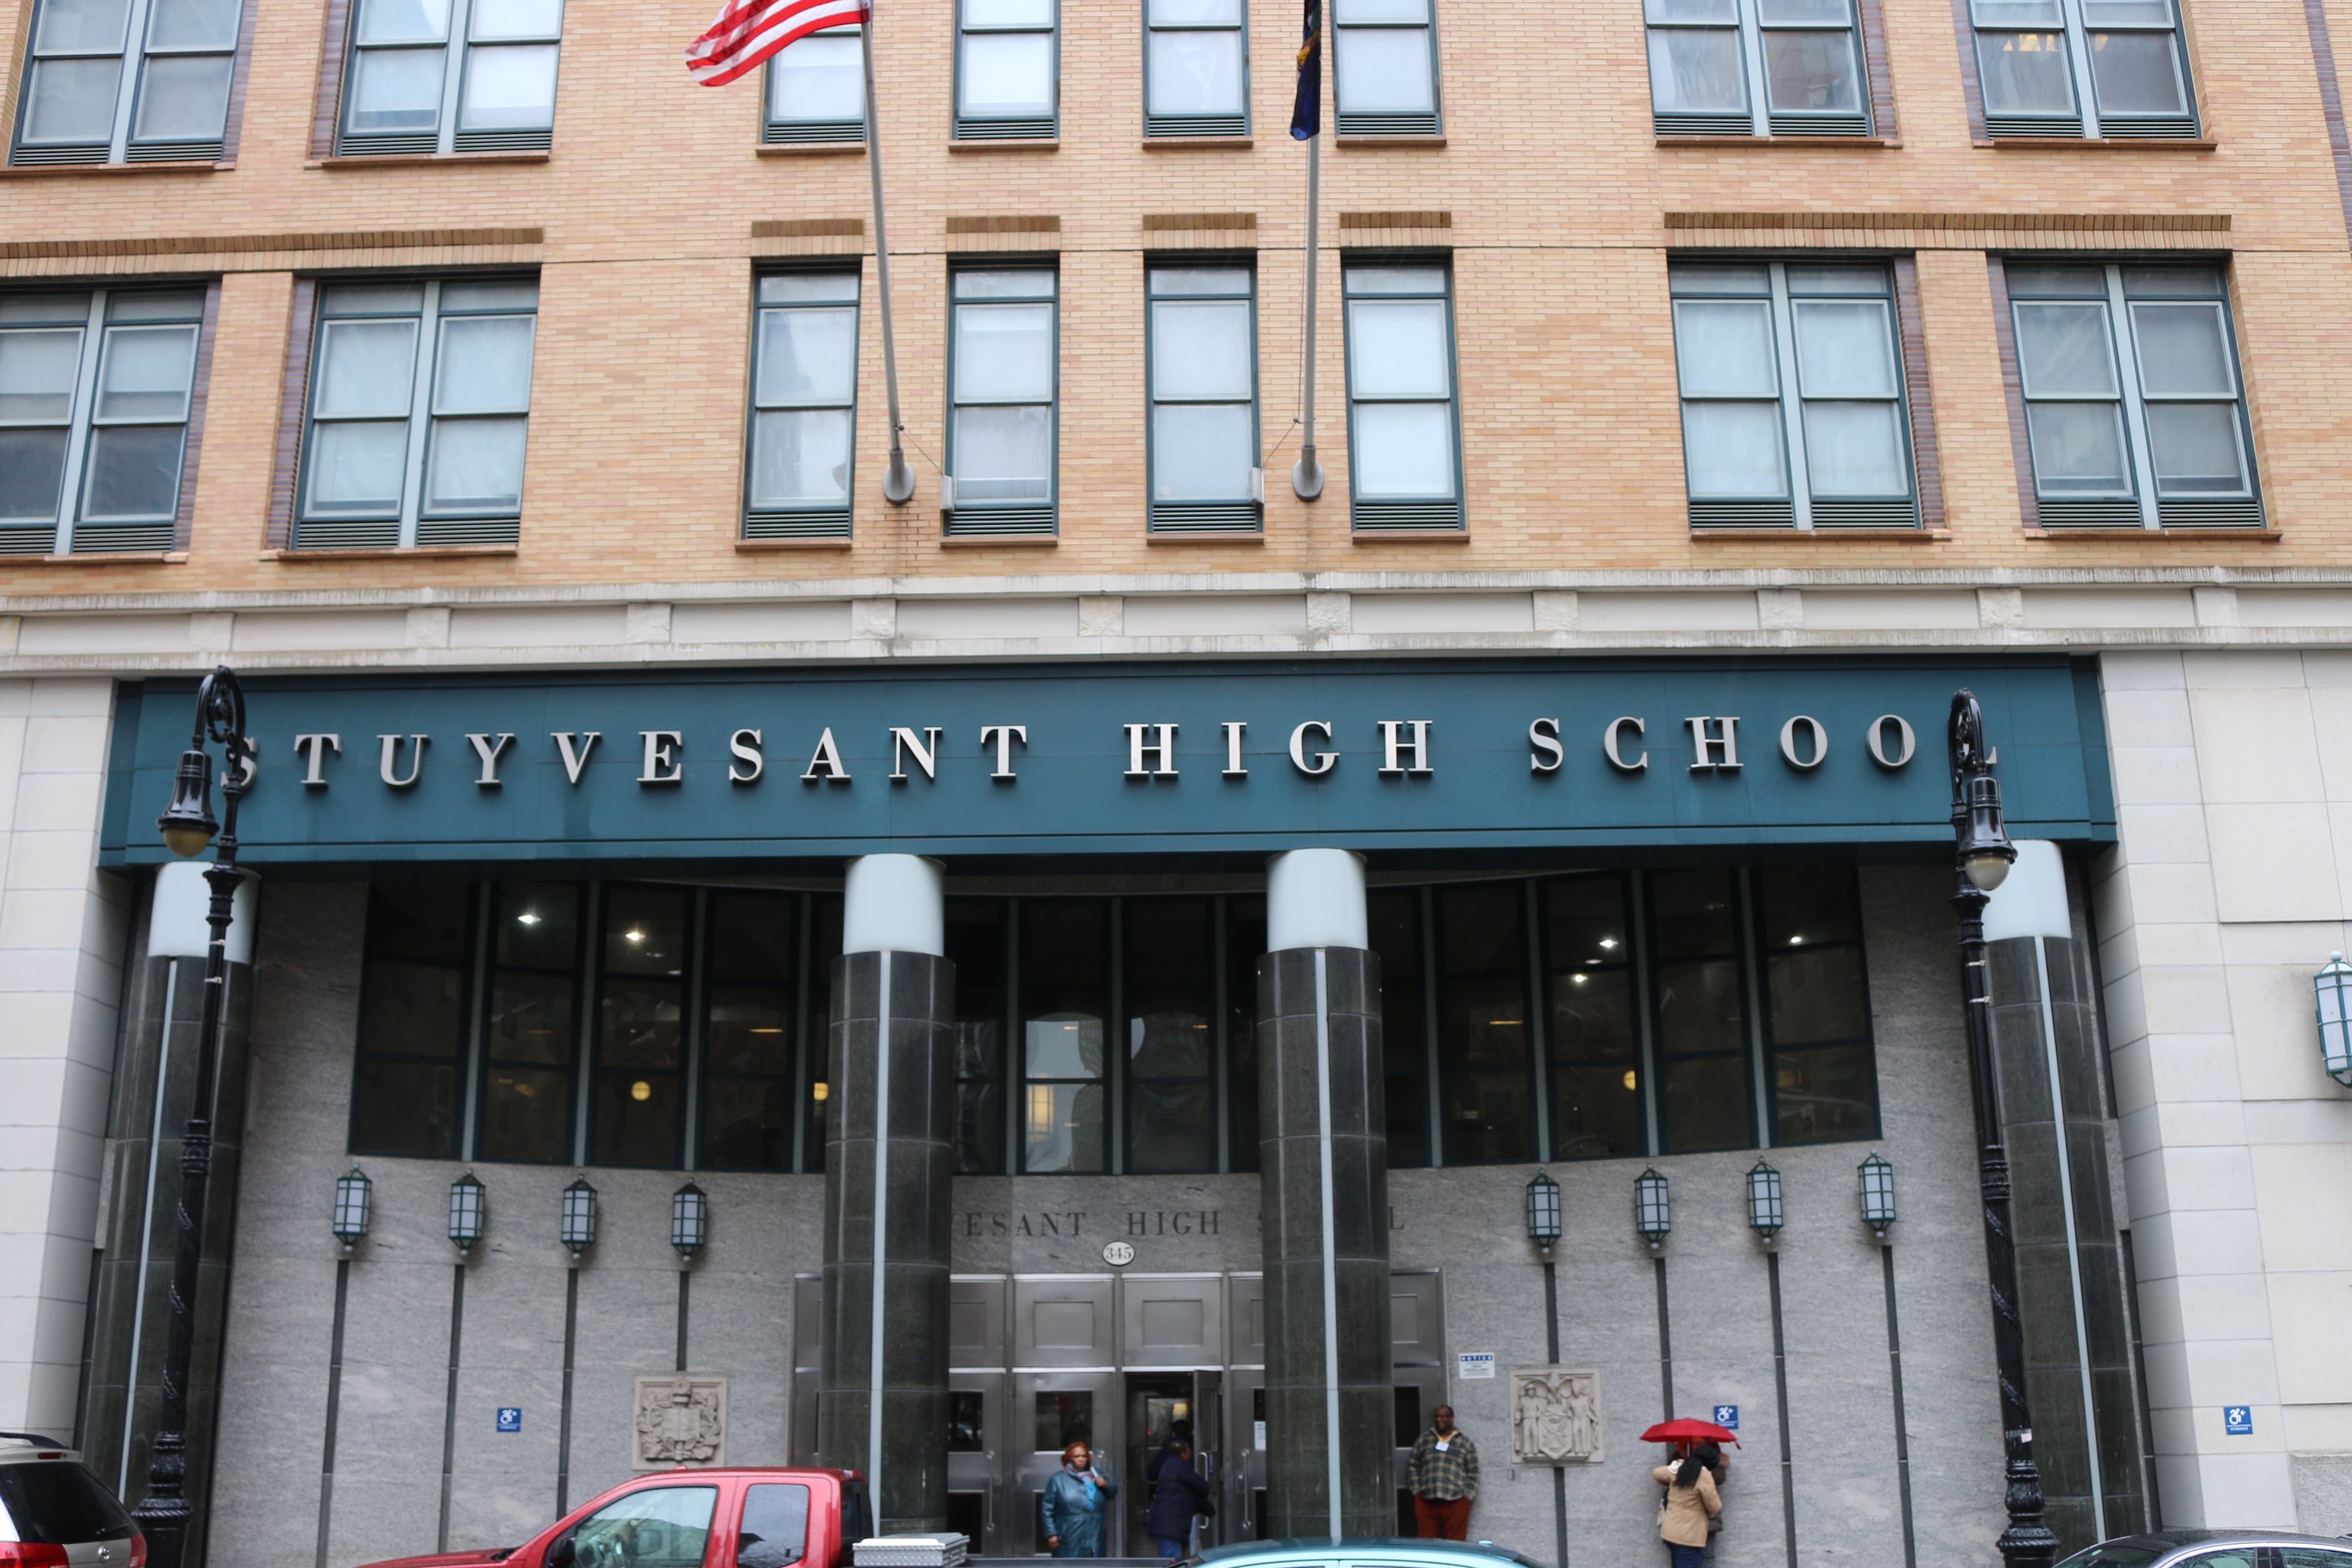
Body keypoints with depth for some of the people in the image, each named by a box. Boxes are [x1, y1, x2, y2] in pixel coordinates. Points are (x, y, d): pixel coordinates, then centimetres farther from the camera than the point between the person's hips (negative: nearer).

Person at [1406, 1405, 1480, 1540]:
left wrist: (1468, 1496, 1)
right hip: (1426, 1502, 1)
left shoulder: (1465, 1443, 11)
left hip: (1456, 1503, -1)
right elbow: (1413, 1468, 13)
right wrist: (1417, 1492, 4)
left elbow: (1473, 1473, 11)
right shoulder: (1424, 1440, 13)